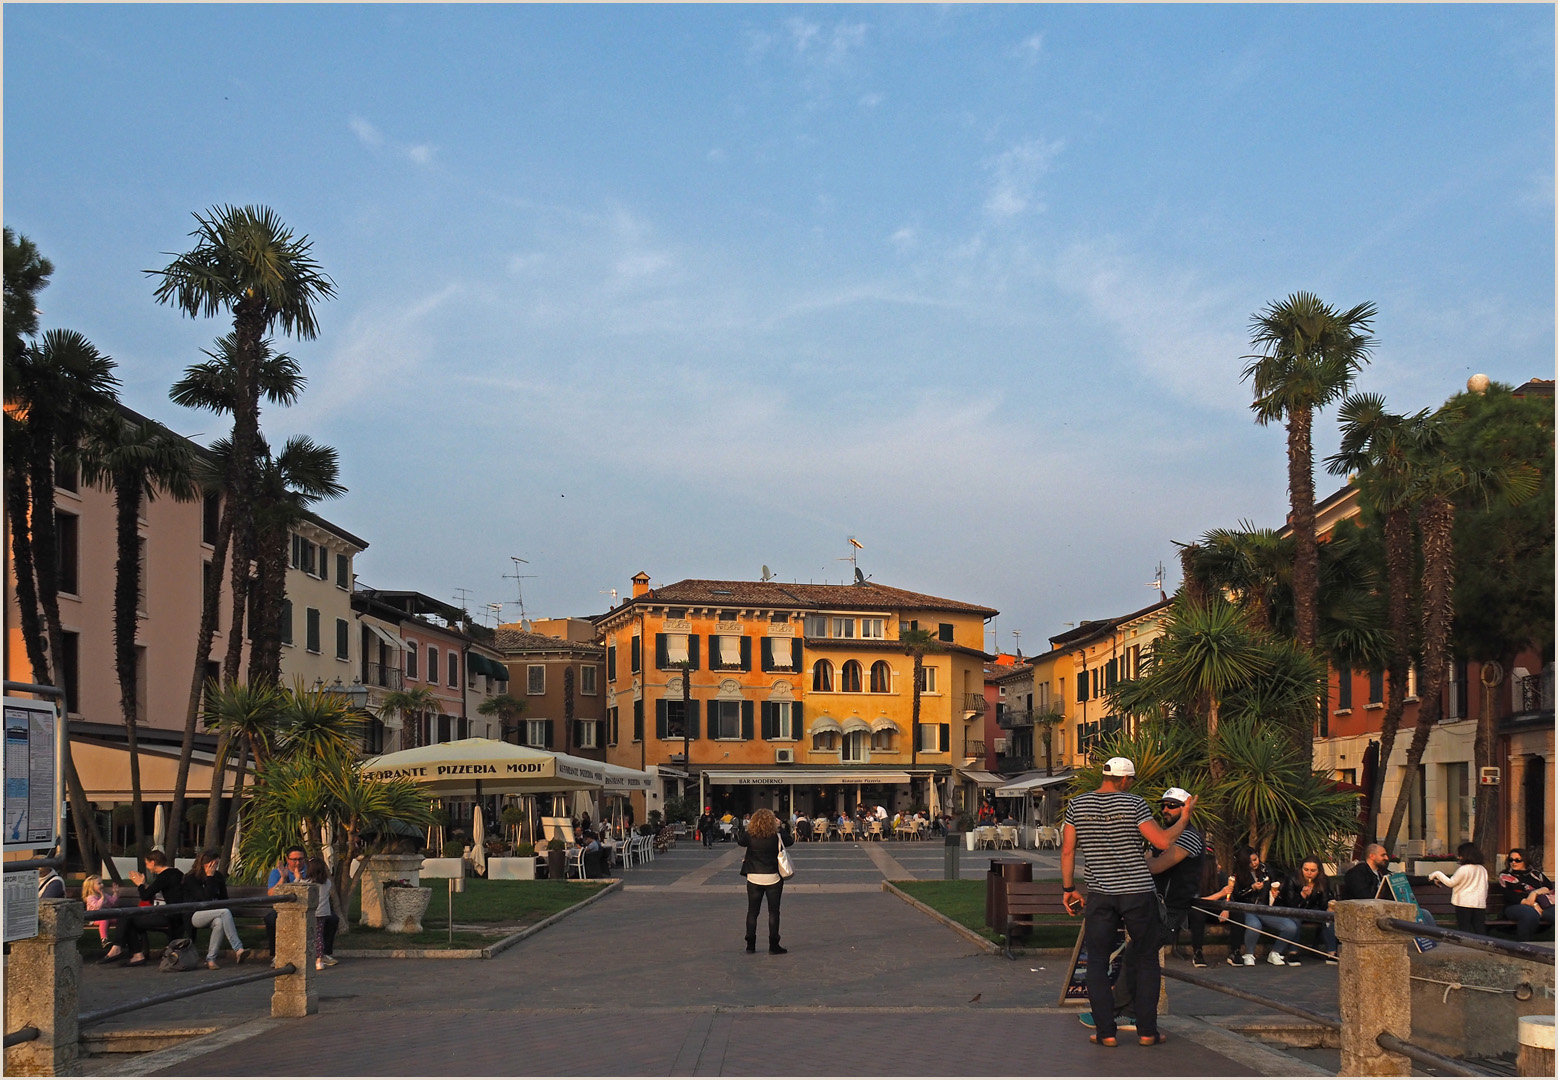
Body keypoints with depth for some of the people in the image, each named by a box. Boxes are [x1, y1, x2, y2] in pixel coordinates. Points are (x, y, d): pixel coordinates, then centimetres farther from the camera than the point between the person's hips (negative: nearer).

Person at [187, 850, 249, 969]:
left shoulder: (218, 876, 8)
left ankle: (211, 959, -29)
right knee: (225, 912, -32)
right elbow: (206, 899, -19)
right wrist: (209, 877, -17)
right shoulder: (191, 879, -9)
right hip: (195, 916, -5)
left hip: (212, 915, 5)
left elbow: (224, 898, 16)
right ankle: (238, 949, -40)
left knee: (220, 922, -35)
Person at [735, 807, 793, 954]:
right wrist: (780, 827, 11)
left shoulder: (749, 836, -10)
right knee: (773, 912, 6)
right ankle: (774, 945, 6)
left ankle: (750, 945, 12)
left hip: (754, 878, 2)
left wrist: (742, 828, 17)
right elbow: (789, 841, 6)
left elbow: (740, 841, 5)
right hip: (773, 878, -1)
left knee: (752, 912, 10)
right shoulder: (776, 837, -10)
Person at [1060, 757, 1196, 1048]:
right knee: (1147, 960, 10)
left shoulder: (1077, 804, 3)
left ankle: (1106, 1032, 3)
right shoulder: (1133, 804, -6)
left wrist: (1068, 888, 12)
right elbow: (1163, 842, -10)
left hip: (1100, 893, 2)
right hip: (1138, 892, -2)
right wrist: (1185, 817, 5)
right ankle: (1147, 1031, 9)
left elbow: (1067, 850, 4)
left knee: (1097, 961, 8)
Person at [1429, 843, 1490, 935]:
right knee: (1480, 928, 4)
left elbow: (1450, 883, -5)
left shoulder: (1463, 869, -12)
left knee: (1464, 928, 1)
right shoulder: (1482, 869, 7)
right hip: (1480, 903, 5)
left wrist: (1437, 874, 4)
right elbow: (1485, 887, 14)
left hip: (1464, 903, -5)